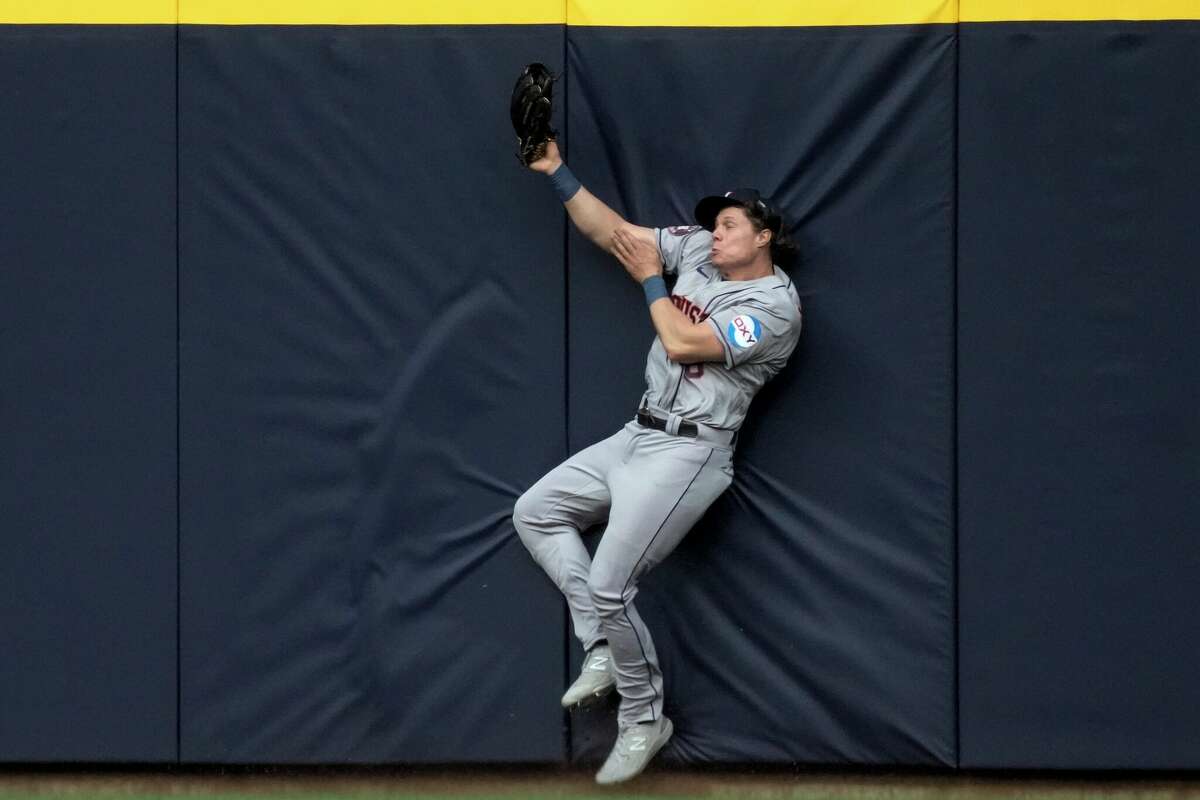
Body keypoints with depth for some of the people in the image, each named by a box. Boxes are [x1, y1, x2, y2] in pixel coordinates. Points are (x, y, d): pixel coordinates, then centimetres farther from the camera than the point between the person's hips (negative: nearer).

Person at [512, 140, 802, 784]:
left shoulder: (775, 305, -15)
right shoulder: (697, 249, 7)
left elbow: (682, 344, -21)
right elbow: (608, 231, 8)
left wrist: (650, 279, -8)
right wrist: (555, 170, -1)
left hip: (687, 453, -9)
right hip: (636, 437, 9)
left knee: (608, 587, -17)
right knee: (535, 513, 11)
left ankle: (643, 721, 2)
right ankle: (603, 647, 7)